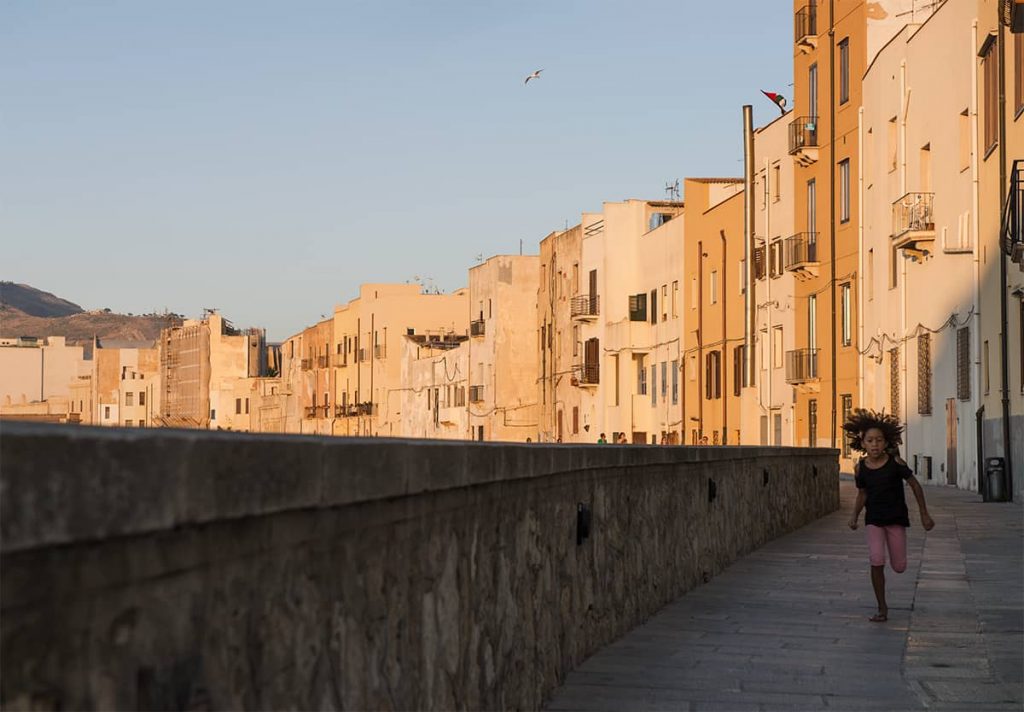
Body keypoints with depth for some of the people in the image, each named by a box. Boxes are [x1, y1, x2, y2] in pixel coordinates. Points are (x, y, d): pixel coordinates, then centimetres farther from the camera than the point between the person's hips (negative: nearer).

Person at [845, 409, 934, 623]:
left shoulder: (895, 462, -12)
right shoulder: (861, 468, -5)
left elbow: (915, 485, -2)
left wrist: (924, 515, 1)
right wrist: (854, 516, -2)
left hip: (896, 518, -1)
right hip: (873, 519, 1)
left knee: (899, 567, 2)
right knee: (876, 562, -15)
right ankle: (882, 609, -3)